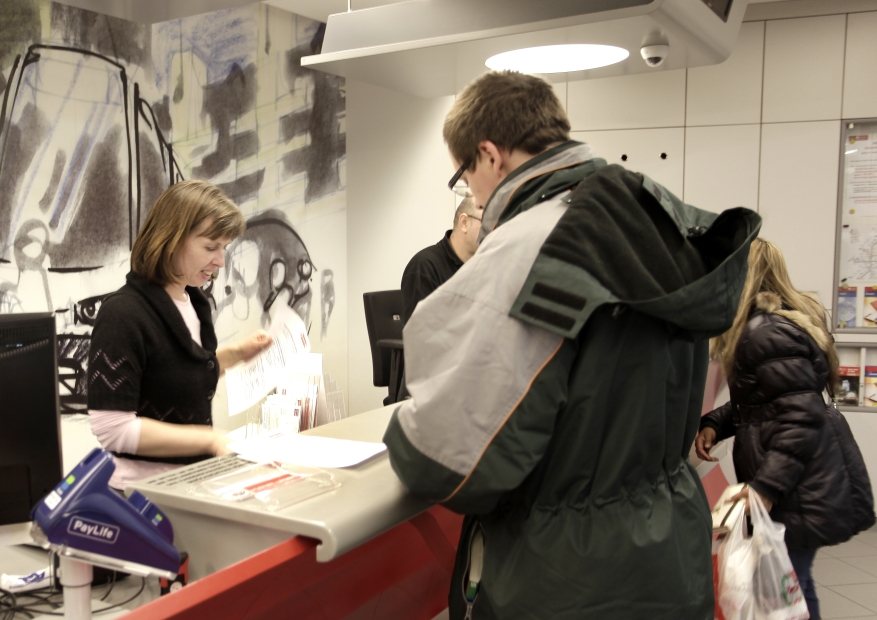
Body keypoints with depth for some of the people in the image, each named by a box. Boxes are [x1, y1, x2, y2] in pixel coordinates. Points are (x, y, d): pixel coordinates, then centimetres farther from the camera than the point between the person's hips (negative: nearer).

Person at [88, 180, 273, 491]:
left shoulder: (194, 302, 7)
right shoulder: (123, 314, -18)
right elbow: (113, 428, -21)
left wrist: (235, 353, 7)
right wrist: (210, 440, -19)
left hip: (192, 477, 8)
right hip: (142, 488, -8)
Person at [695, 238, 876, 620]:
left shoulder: (768, 333, -21)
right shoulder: (762, 326, 12)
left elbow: (800, 419, -25)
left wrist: (766, 486, -30)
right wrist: (715, 424, 4)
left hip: (801, 491, -11)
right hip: (802, 486, 11)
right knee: (791, 587, 22)